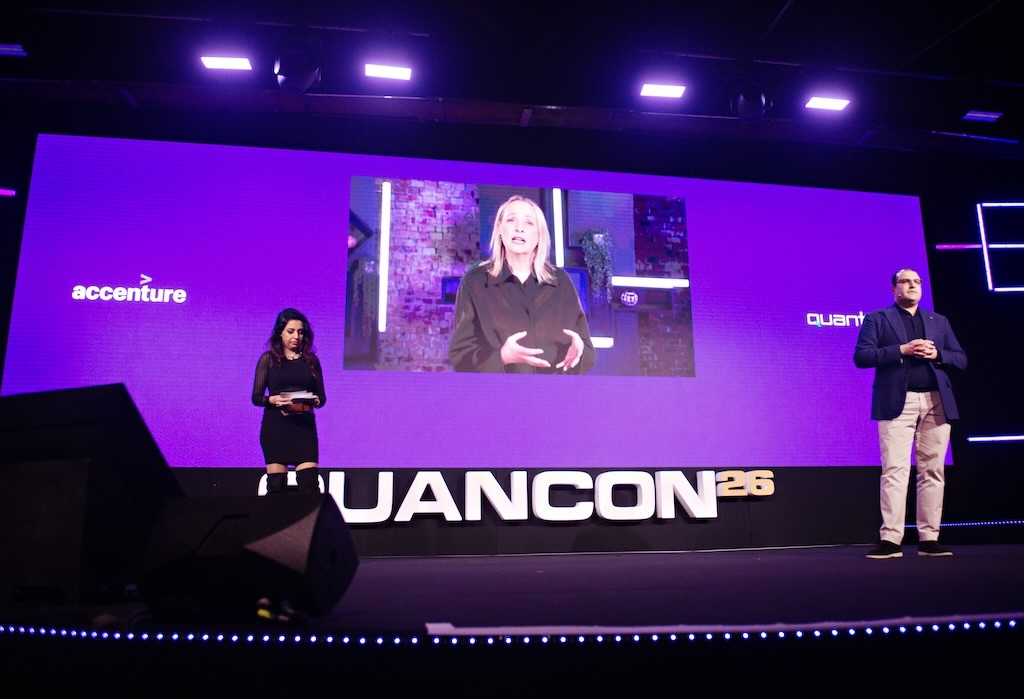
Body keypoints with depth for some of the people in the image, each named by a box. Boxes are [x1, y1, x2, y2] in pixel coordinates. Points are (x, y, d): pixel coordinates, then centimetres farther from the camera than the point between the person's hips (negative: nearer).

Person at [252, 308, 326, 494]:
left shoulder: (311, 360, 11)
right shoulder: (268, 359, 6)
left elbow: (322, 397, 11)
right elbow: (256, 397, 4)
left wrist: (313, 401, -11)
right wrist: (273, 399, -16)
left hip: (304, 426, 1)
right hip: (275, 427, -1)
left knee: (310, 484, -9)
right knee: (276, 486, -1)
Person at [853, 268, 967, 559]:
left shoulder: (939, 321, 21)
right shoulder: (877, 319, 10)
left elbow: (961, 359, 16)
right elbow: (861, 356, -3)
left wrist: (937, 354, -5)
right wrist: (902, 350, -12)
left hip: (937, 402, 4)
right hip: (897, 402, -4)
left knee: (933, 471, 3)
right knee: (895, 470, -10)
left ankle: (929, 539, 8)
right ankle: (891, 539, -11)